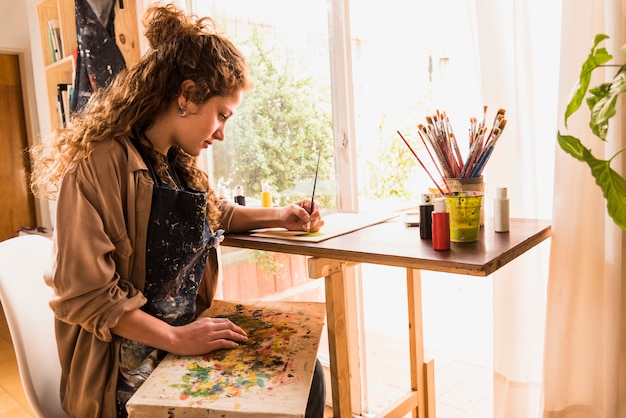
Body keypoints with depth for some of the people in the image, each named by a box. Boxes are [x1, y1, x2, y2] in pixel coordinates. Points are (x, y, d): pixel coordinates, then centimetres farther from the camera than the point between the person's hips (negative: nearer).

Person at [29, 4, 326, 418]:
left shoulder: (179, 164, 8)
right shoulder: (99, 165, -19)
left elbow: (218, 214, 27)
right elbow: (85, 294, -21)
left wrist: (280, 215, 13)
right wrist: (176, 338, -23)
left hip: (187, 334, 8)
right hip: (128, 367, -7)